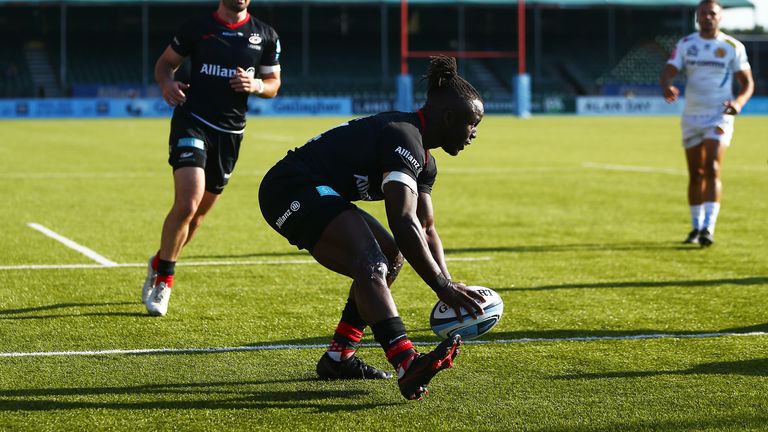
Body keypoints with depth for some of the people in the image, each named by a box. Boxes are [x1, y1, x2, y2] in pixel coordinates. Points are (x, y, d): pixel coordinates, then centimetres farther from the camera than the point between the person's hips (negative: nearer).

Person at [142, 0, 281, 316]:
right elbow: (165, 62, 12)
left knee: (199, 212, 12)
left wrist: (255, 85, -9)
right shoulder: (196, 28, 1)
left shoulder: (265, 36, 7)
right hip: (192, 122, -4)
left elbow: (273, 84, 14)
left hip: (230, 132, 4)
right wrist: (166, 82, -11)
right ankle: (163, 278, -3)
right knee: (187, 204, -20)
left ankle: (160, 263, 35)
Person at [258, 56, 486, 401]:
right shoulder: (403, 139, -20)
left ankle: (337, 358, 15)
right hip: (292, 191, -11)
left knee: (390, 256, 15)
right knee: (370, 261, -27)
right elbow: (403, 223, -30)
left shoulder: (424, 161, 13)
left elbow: (426, 231, 15)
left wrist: (449, 288, 0)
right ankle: (408, 366, -44)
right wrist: (444, 287, -30)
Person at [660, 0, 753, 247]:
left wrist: (739, 101, -18)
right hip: (692, 116, 3)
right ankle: (696, 227, 22)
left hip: (719, 117, -3)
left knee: (712, 169, -17)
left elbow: (747, 82, 4)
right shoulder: (686, 44, 5)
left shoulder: (733, 47, -1)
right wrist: (666, 87, -29)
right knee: (695, 174, 9)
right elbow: (669, 71, -4)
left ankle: (708, 229, -22)